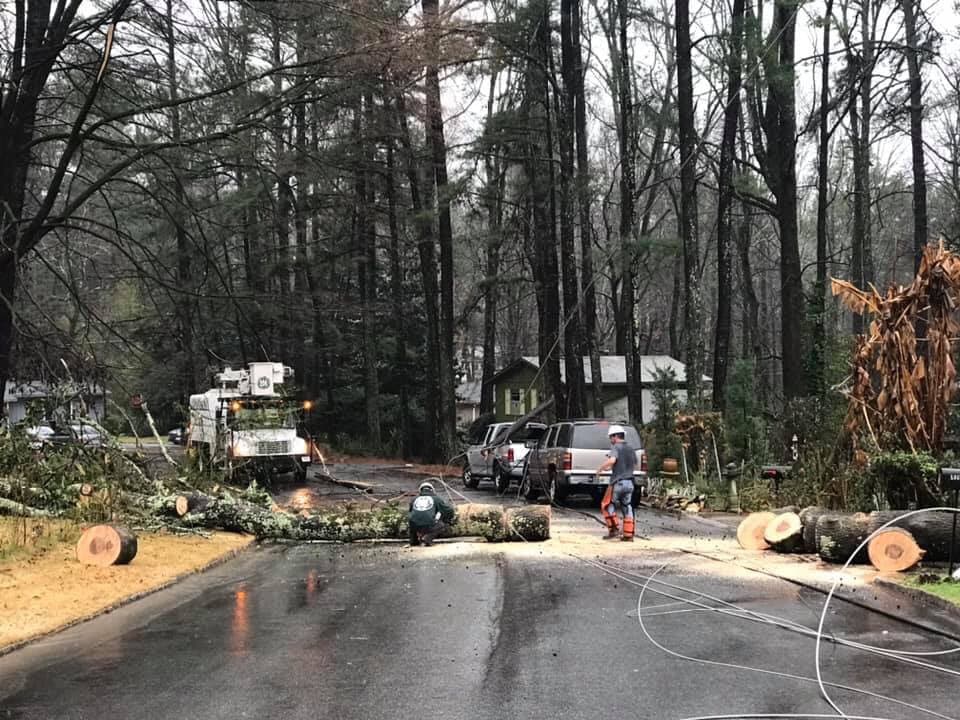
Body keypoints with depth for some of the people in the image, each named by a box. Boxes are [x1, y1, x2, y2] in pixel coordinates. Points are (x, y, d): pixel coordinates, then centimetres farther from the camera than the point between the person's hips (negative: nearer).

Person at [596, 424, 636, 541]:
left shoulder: (616, 447, -9)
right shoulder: (631, 448, 14)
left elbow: (612, 460, -28)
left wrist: (600, 469, -13)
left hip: (618, 482, -7)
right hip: (629, 482, 7)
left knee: (607, 506, 6)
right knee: (627, 508, 9)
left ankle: (614, 530, 0)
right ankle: (628, 535, 7)